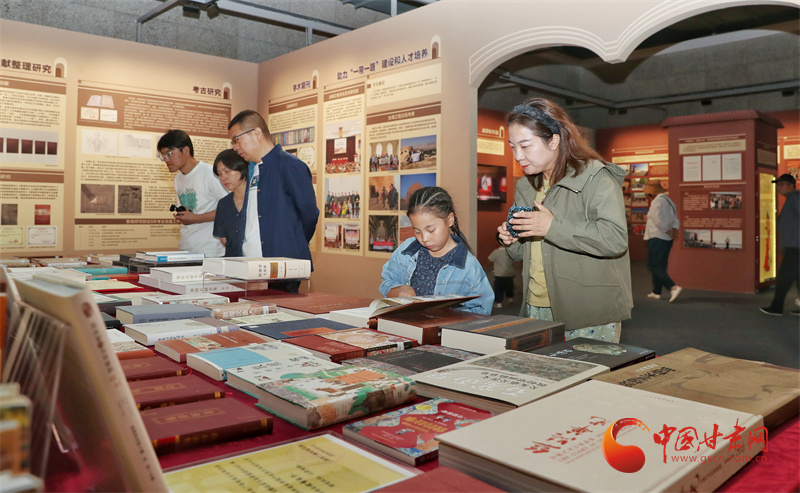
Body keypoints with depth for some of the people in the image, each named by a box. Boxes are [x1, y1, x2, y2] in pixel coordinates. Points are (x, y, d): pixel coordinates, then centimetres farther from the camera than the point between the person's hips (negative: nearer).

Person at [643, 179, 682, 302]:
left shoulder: (657, 202, -14)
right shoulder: (669, 201, 16)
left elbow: (658, 220, -25)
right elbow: (675, 219, 12)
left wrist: (668, 231, -13)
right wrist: (674, 229, -5)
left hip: (657, 238, -9)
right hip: (667, 240, 9)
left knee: (654, 266, -7)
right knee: (660, 266, 14)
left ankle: (673, 287, -19)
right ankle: (656, 292, 21)